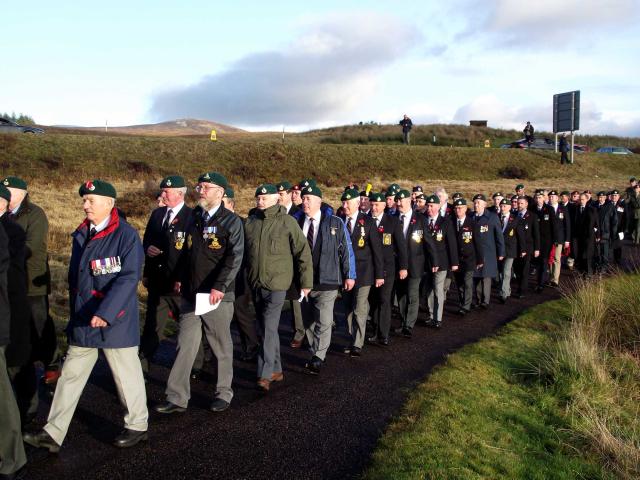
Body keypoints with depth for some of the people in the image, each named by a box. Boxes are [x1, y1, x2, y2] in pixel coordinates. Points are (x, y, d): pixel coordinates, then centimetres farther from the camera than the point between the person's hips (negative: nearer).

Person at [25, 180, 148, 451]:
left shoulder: (126, 235, -13)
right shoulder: (81, 235, 11)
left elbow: (129, 277, -21)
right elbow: (74, 277, 19)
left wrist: (105, 312, -27)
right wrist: (75, 315, 19)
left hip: (115, 322, -7)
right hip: (82, 322, 7)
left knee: (126, 375, 7)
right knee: (70, 376, 11)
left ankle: (137, 426, 25)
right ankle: (53, 434, 20)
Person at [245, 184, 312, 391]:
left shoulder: (287, 222, -6)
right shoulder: (250, 222, 7)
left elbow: (303, 253, -4)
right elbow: (244, 252, 14)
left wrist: (306, 282, -5)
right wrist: (246, 279, 12)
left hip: (277, 283, -5)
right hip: (255, 284, 6)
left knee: (269, 329, -11)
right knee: (266, 329, 13)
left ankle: (265, 375, -7)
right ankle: (276, 369, 26)